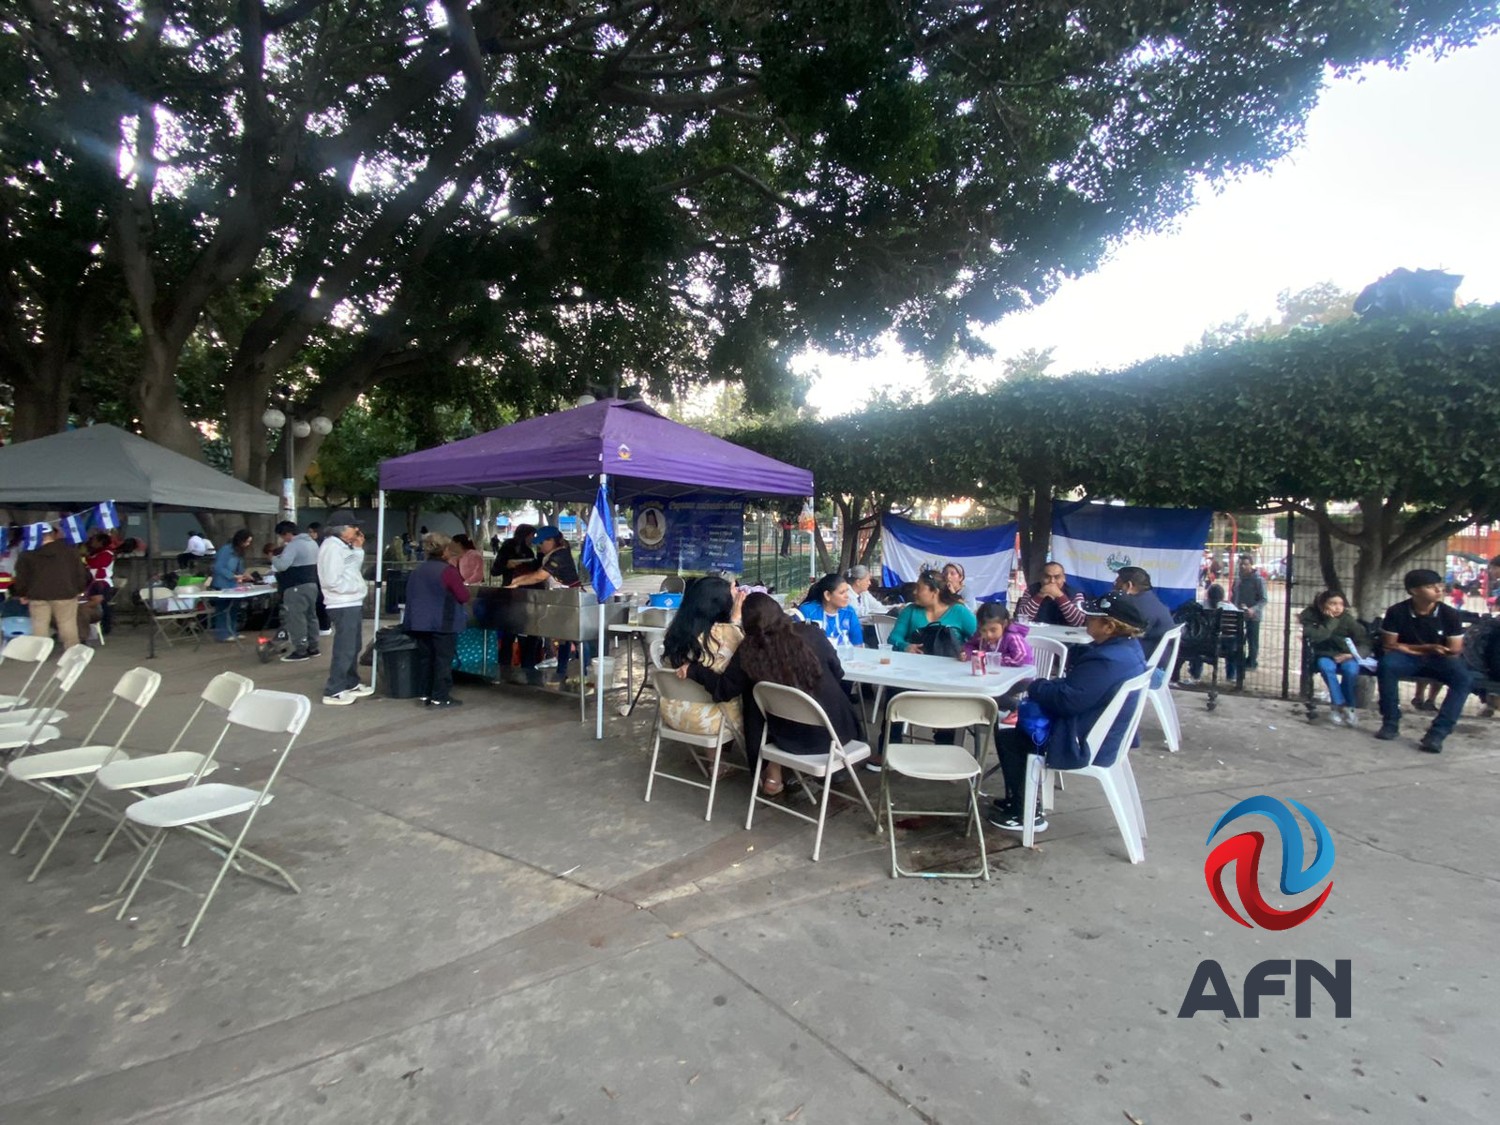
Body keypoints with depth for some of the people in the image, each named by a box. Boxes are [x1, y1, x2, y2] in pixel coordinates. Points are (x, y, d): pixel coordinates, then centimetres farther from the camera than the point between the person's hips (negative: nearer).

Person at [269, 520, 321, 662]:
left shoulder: (293, 545, -18)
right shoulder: (312, 542, 14)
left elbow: (282, 565, -24)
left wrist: (273, 557, -5)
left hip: (297, 588, -10)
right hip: (312, 584, 10)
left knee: (296, 619, -5)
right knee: (311, 616, 14)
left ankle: (300, 651, -4)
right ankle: (313, 648, 19)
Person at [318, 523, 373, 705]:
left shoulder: (343, 546, 14)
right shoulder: (332, 546, -16)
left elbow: (355, 570, 16)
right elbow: (333, 580, -23)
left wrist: (358, 549, 9)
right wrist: (355, 587, -11)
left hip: (352, 604, 10)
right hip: (343, 606, -10)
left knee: (353, 646, 19)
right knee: (344, 649, -6)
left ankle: (351, 684, 30)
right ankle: (333, 691, 1)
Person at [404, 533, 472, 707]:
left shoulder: (417, 570, 8)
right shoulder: (448, 570, -14)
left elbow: (411, 595, 18)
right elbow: (464, 596, -12)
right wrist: (460, 580, 4)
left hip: (419, 621, 7)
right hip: (443, 623, -7)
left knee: (428, 658, 16)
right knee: (443, 660, 1)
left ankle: (426, 693, 19)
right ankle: (440, 697, 1)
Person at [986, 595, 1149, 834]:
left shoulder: (1108, 661, -30)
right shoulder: (1127, 649, 4)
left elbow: (1067, 699, -29)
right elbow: (1076, 687, 11)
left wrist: (1034, 687, -11)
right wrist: (1044, 686, -1)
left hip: (1081, 744, -11)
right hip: (1097, 735, 11)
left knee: (1007, 738, 1)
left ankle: (1026, 814, 11)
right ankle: (1018, 800, 29)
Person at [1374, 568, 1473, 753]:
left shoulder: (1450, 614, -9)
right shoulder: (1396, 612, -11)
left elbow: (1454, 652, -7)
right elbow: (1388, 646, -6)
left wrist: (1409, 648, -19)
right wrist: (1426, 648, -15)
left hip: (1439, 660, 1)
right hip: (1408, 658, -1)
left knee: (1465, 678, -29)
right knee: (1387, 664, -34)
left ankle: (1437, 732, -29)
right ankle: (1390, 724, -21)